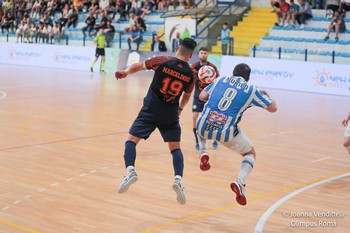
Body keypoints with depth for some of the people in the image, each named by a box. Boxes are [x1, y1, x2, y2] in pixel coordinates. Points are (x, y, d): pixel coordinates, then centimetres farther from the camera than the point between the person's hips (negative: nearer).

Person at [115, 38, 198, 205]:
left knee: (131, 140, 6)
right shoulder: (190, 74, -2)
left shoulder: (163, 61, -10)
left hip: (151, 110, -2)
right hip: (171, 114, 2)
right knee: (175, 148, 14)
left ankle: (130, 170, -18)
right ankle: (178, 179, -7)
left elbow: (138, 66, 6)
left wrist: (125, 72, 25)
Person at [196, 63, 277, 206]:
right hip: (226, 132, -2)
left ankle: (203, 153, 15)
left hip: (204, 126, 3)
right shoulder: (252, 90, 9)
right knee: (250, 153, 21)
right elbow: (273, 108, 16)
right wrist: (266, 95, 37)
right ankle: (240, 181, -6)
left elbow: (202, 96, 17)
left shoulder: (220, 80, 14)